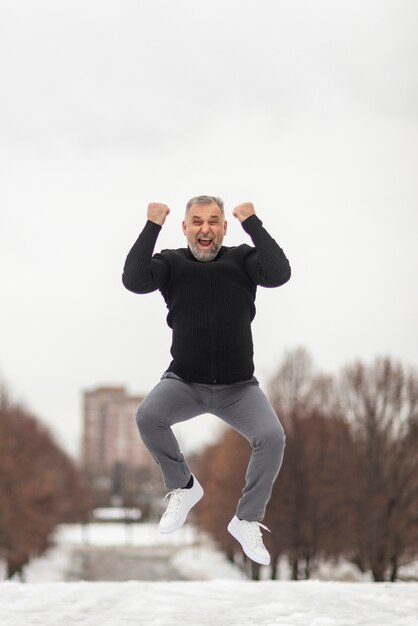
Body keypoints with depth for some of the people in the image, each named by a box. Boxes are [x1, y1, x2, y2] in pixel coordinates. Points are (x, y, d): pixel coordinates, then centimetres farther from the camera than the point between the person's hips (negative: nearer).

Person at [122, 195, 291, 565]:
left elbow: (279, 274, -19)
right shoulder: (171, 262, 0)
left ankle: (247, 520, -2)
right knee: (147, 417, -29)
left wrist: (252, 223, -18)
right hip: (184, 382, 0)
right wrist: (152, 227, -18)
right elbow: (133, 281, -17)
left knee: (272, 437, -23)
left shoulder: (242, 259, 0)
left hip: (239, 387, 0)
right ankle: (184, 487, -1)